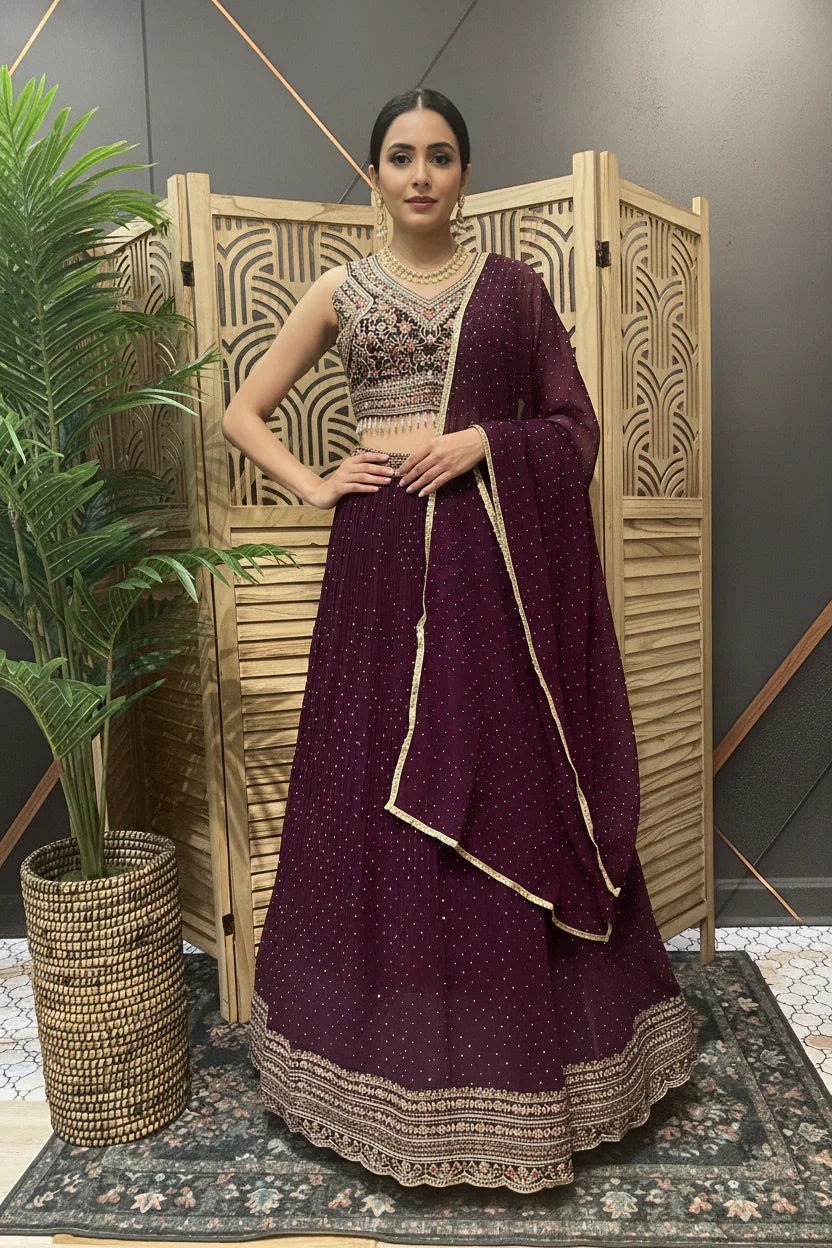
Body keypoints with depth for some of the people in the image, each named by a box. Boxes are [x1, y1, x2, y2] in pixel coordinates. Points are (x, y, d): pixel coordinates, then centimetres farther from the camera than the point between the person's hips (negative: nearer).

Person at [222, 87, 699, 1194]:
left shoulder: (514, 285, 10)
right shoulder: (341, 290, 11)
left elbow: (575, 424, 7)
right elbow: (243, 412, 15)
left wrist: (484, 440, -10)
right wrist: (313, 487, 0)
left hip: (498, 555, 0)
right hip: (385, 553, 1)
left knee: (512, 782, 3)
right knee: (385, 793, 3)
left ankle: (522, 1062, 23)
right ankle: (399, 1061, 23)